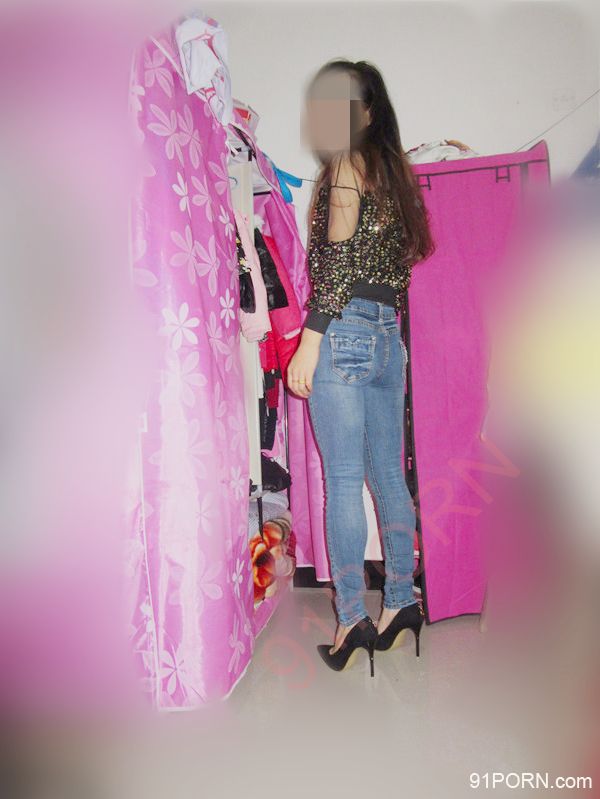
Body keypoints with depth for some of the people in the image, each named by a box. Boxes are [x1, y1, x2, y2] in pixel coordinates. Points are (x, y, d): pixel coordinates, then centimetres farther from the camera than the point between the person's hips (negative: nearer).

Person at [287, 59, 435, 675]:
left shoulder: (345, 168, 0)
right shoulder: (394, 171, 22)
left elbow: (340, 263, -12)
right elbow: (403, 259, 19)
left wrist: (310, 340, -14)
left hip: (345, 332, -8)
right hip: (388, 336, 8)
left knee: (343, 481, -5)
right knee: (388, 477, 9)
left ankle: (352, 618, 2)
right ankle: (401, 602, 18)